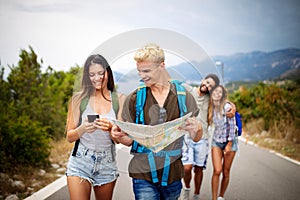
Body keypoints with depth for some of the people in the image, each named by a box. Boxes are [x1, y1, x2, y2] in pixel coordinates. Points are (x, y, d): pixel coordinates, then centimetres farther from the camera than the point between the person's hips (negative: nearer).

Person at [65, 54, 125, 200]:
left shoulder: (119, 100, 2)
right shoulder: (79, 99, 1)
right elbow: (69, 137, 1)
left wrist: (111, 128, -22)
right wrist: (82, 129, -20)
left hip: (107, 165, 2)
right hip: (80, 163, -1)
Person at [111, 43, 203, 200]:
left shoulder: (183, 96, 1)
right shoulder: (134, 99, 1)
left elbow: (196, 139, 3)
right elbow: (129, 140, 4)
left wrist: (197, 129, -19)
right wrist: (119, 136, -18)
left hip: (173, 173, 1)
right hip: (143, 174, -1)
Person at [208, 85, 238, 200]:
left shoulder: (227, 106, -15)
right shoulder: (211, 108, 0)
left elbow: (232, 125, -13)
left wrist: (229, 144, -12)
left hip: (230, 141, -3)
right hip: (216, 142, 3)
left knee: (226, 172, 2)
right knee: (217, 171, -10)